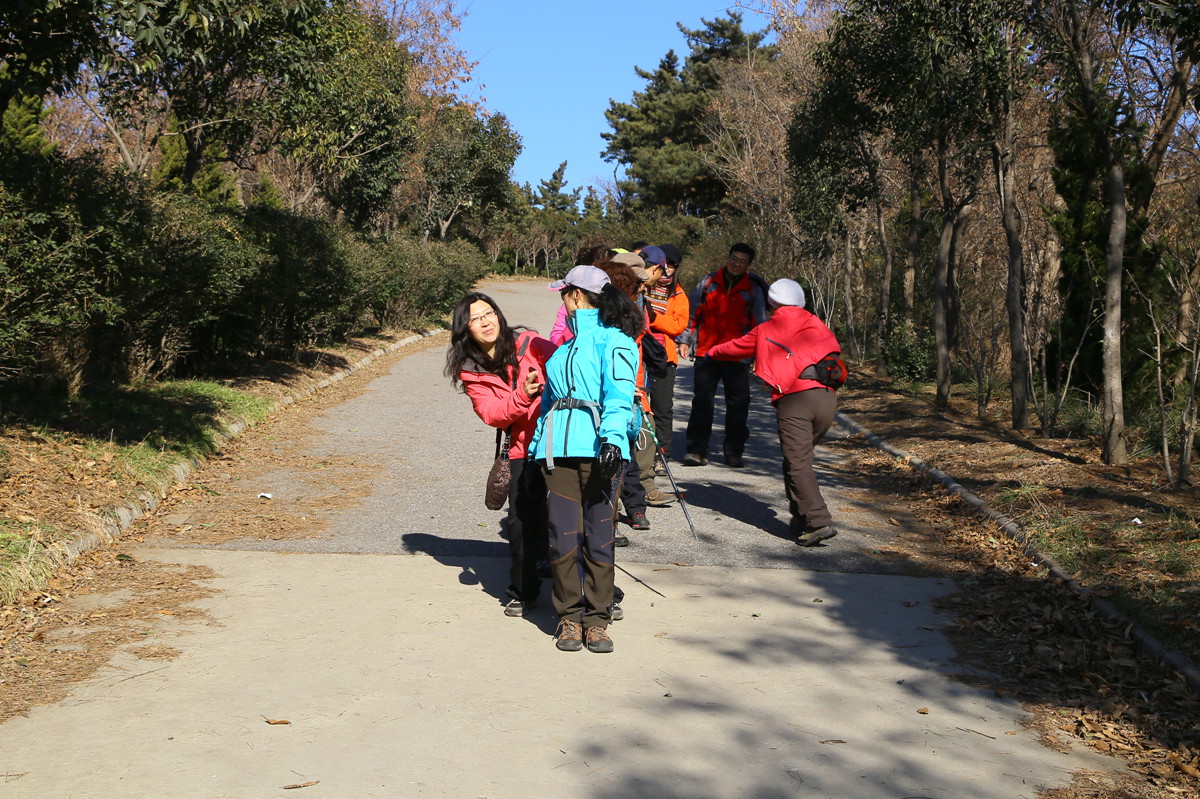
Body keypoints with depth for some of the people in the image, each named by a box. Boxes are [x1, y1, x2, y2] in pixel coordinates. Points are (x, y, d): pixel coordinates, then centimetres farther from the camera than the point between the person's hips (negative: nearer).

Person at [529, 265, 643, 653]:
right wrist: (536, 446, 22)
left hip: (596, 448, -6)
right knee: (563, 535, 1)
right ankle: (569, 617, 10)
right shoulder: (565, 344, 26)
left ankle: (596, 619, 6)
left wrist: (612, 437, -25)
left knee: (599, 537, -3)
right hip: (558, 447, 6)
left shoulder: (613, 339, 2)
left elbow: (619, 393, -11)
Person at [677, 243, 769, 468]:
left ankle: (733, 451, 12)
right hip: (706, 352, 1)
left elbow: (759, 325, 9)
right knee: (701, 400, -2)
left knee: (738, 403, 2)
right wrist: (685, 340, 12)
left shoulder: (753, 289, 5)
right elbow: (693, 314, 16)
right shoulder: (707, 282, 8)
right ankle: (697, 450, 3)